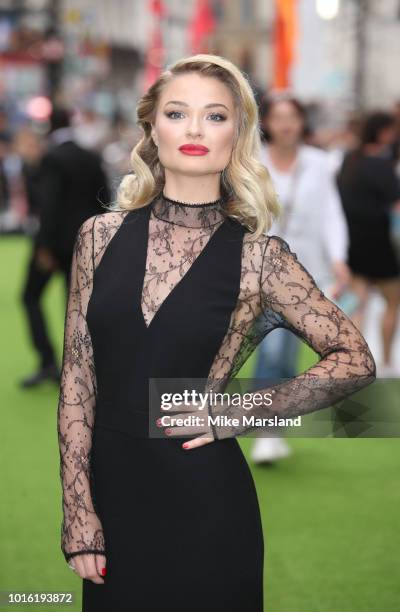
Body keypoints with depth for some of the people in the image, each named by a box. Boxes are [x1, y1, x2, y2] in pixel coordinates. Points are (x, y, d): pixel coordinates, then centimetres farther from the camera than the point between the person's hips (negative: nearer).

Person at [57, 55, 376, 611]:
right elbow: (77, 377, 1)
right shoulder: (101, 235, 0)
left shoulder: (258, 255, -5)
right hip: (113, 497, 2)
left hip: (204, 505, -2)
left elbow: (356, 361, 0)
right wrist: (78, 510, -4)